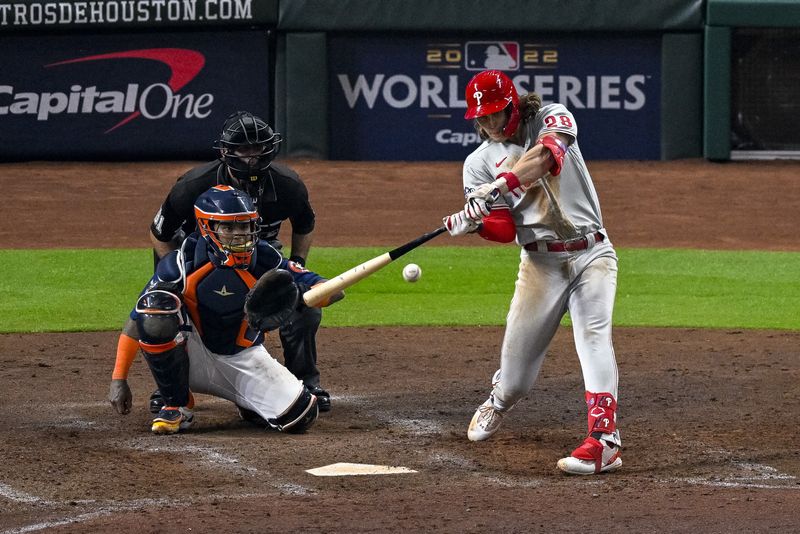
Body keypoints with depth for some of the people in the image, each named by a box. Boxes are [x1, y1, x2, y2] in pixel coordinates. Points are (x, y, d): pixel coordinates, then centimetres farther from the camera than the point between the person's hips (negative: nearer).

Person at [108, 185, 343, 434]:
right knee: (156, 305, -31)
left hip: (243, 359, 2)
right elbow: (138, 319, -17)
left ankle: (246, 403, 17)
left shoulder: (264, 260, -12)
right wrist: (118, 379, -21)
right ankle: (177, 406, -13)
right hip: (193, 358, -2)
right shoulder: (182, 264, -19)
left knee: (301, 415, -21)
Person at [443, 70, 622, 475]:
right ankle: (500, 402, 40)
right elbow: (505, 230, -4)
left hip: (591, 254, -2)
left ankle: (603, 441, -30)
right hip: (540, 262, 2)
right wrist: (473, 223, -26)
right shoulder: (480, 162, 5)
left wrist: (501, 184, -36)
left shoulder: (553, 119, -1)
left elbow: (547, 155, -25)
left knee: (593, 335, -21)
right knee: (518, 351, 3)